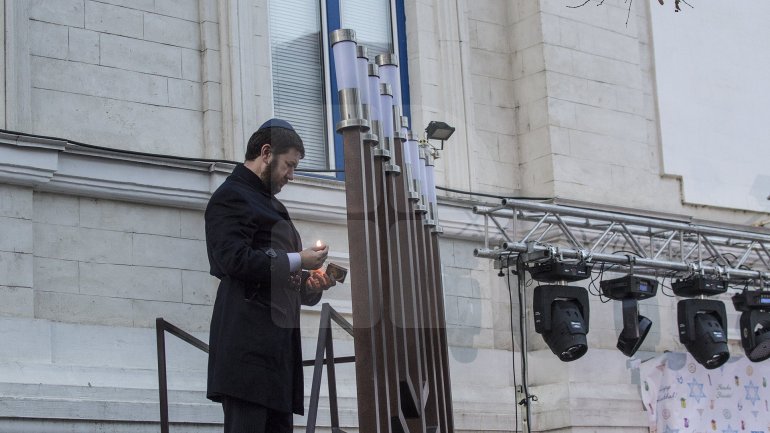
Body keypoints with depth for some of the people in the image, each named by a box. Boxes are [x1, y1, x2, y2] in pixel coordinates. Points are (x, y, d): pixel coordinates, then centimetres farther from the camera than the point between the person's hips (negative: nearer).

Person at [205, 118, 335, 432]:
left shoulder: (269, 203, 26)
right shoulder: (231, 197, -3)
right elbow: (234, 259, -18)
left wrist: (309, 284, 10)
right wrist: (297, 262, -11)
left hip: (277, 336, 9)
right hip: (248, 338, -9)